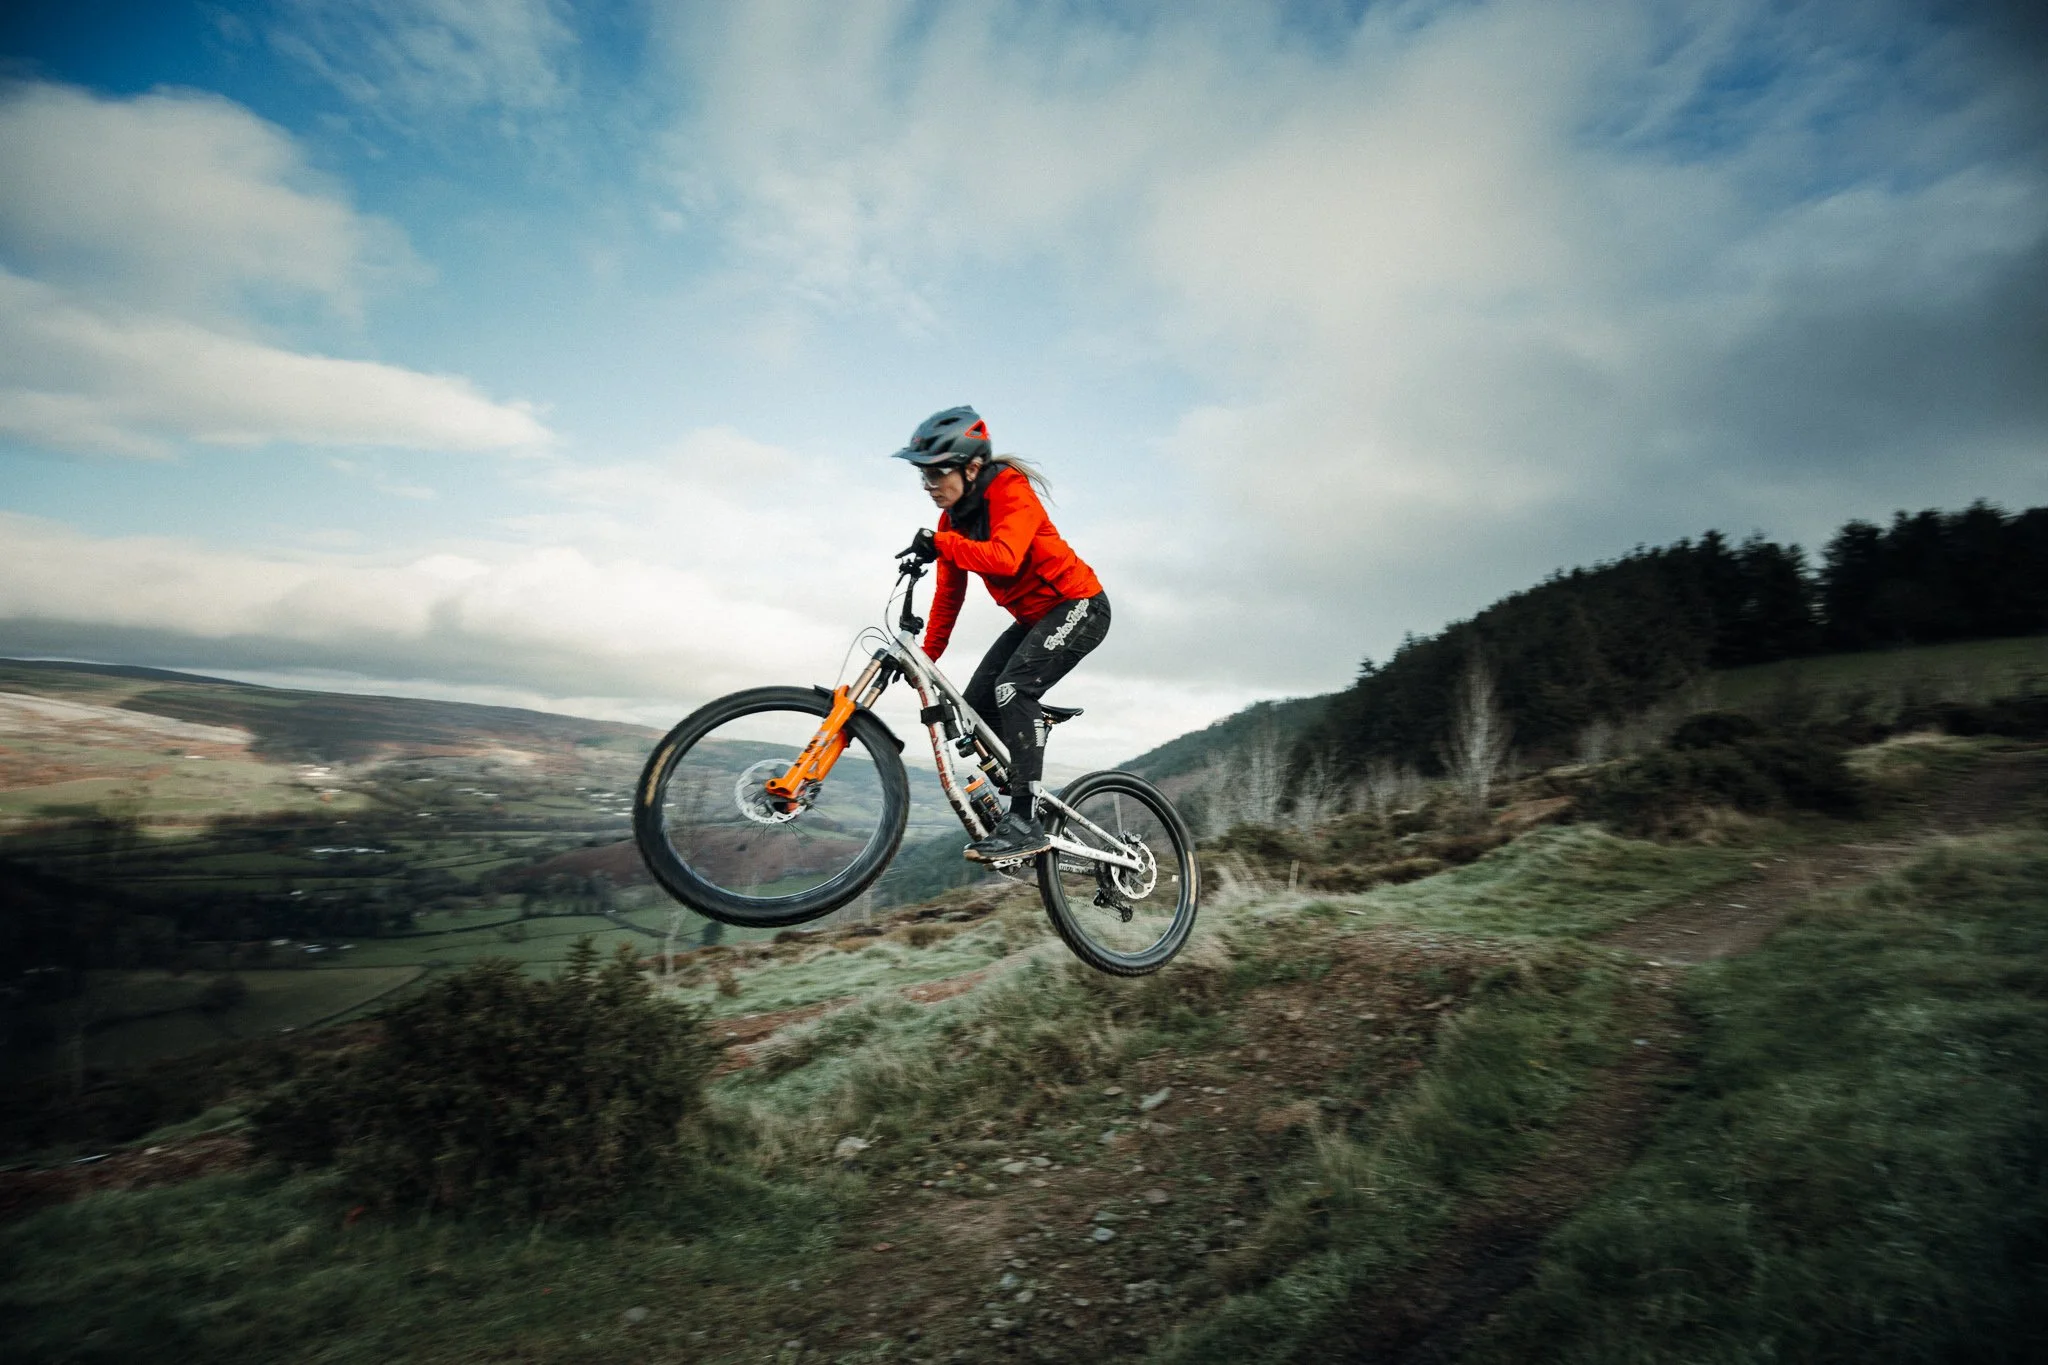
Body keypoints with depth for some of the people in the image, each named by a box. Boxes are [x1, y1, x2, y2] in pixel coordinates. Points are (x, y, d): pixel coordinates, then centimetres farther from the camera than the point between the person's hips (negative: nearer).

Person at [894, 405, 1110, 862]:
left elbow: (1004, 558, -41)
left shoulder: (1010, 491, -21)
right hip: (1033, 617, 9)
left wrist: (940, 544, -45)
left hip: (1079, 605, -9)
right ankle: (1025, 803, 14)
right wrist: (927, 656, 5)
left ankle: (1025, 821, -27)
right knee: (977, 705, -3)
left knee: (1014, 687, -28)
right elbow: (949, 593, 6)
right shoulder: (954, 516, 2)